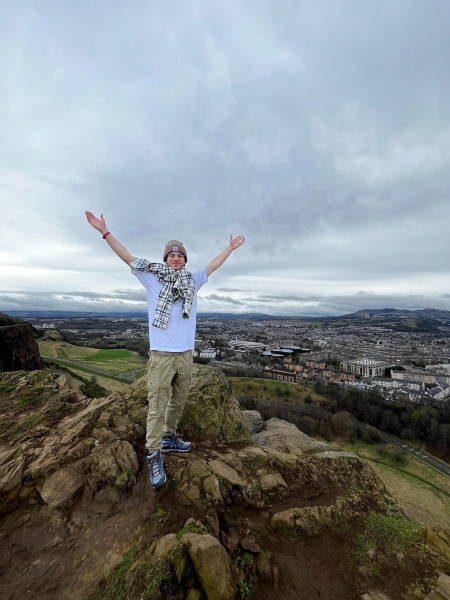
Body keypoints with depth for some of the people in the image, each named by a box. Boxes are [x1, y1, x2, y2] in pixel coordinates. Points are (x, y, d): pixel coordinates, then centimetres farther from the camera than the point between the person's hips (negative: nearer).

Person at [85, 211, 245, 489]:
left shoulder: (192, 280, 10)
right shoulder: (153, 277, 2)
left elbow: (213, 265, 20)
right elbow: (127, 257, 2)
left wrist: (230, 248, 28)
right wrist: (105, 231, -1)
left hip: (186, 353, 4)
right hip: (161, 354, -4)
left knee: (178, 401, 18)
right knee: (158, 406, 3)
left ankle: (169, 438, 39)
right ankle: (154, 456, 19)